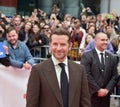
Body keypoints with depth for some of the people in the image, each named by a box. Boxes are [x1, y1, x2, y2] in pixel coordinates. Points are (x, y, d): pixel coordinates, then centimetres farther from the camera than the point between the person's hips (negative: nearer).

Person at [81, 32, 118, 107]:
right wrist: (98, 89, -13)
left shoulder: (112, 58, 11)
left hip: (105, 95, 4)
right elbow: (87, 75, -12)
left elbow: (115, 76, 8)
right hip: (91, 94, -4)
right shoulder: (87, 56, -4)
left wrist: (107, 89, -6)